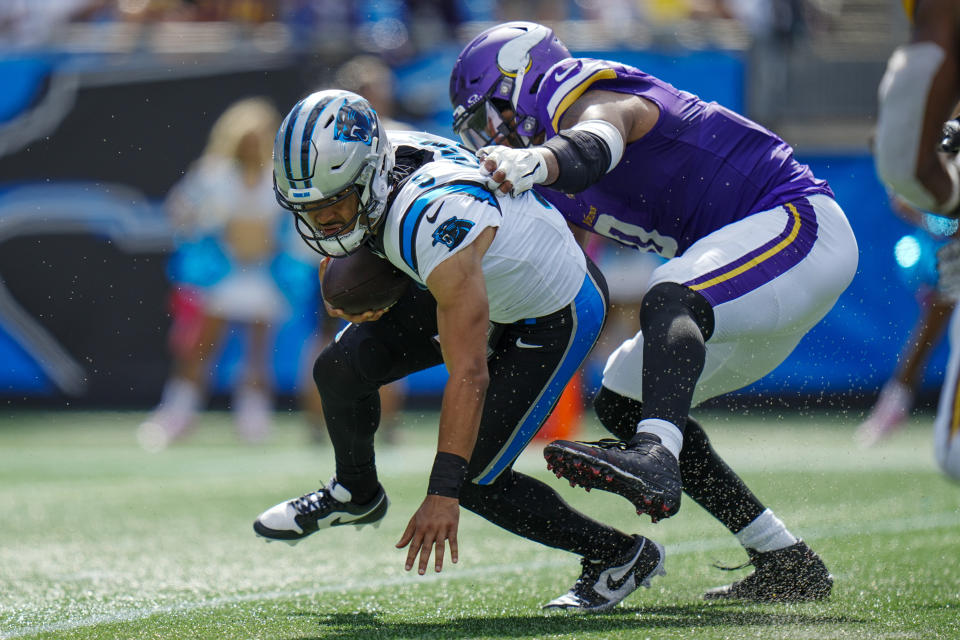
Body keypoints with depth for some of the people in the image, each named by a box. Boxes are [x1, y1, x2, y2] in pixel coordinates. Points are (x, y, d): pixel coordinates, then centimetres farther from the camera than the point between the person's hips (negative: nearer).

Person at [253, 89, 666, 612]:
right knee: (342, 369, -3)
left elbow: (469, 375, -38)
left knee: (473, 479, -9)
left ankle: (618, 554, 8)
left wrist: (443, 493, -38)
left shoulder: (434, 223, -40)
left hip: (551, 317, -8)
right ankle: (356, 493, 27)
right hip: (486, 284, 8)